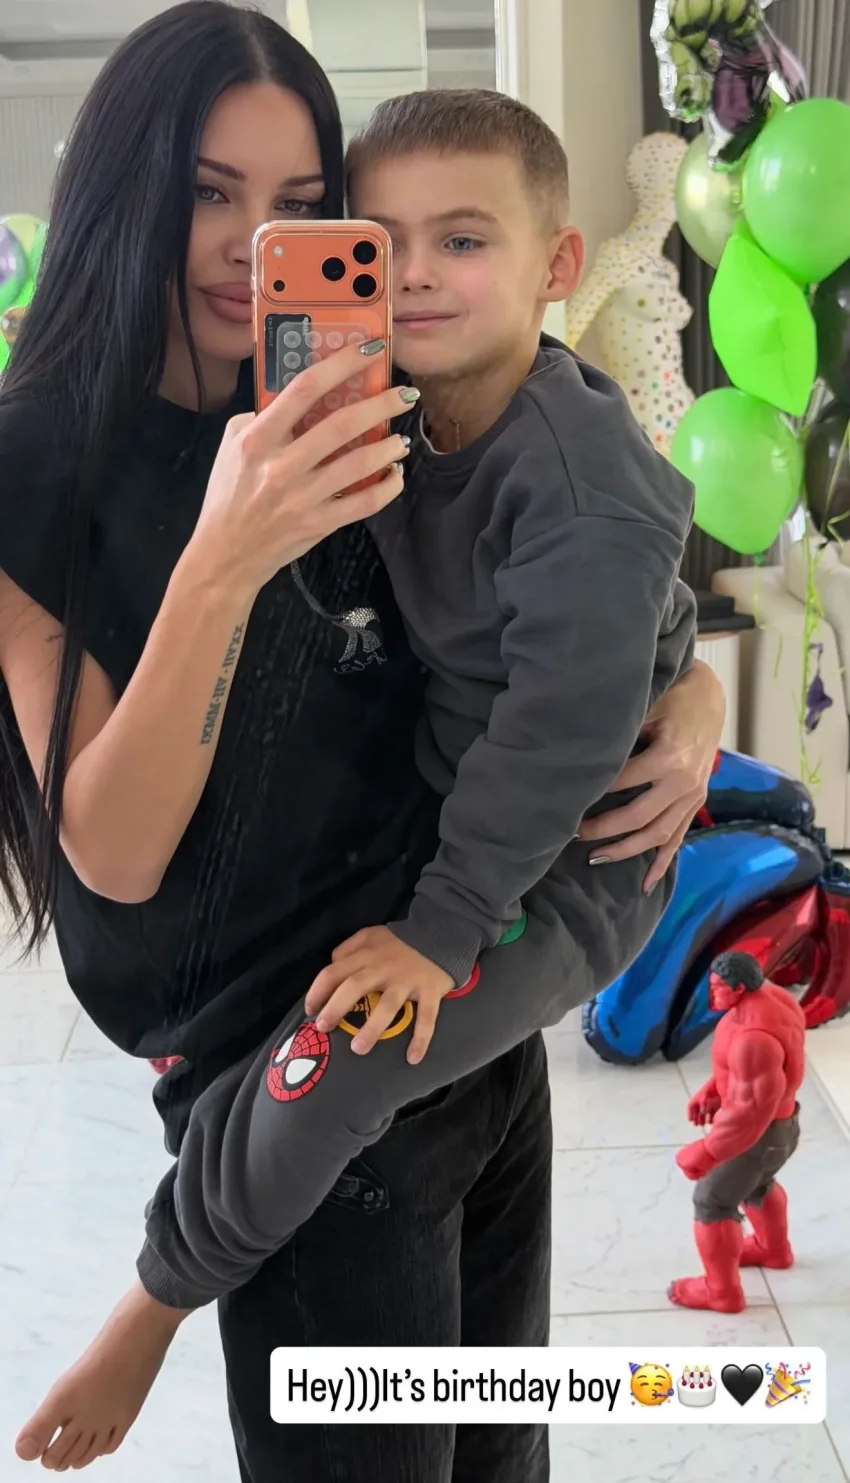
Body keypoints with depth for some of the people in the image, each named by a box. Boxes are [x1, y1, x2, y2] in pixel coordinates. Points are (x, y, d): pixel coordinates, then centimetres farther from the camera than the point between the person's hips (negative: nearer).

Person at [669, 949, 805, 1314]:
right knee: (757, 1185, 32)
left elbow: (752, 1109, -34)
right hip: (778, 1122, 10)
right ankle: (774, 1250, 56)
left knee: (712, 1202, 6)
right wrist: (711, 1091, 5)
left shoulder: (753, 1035, -37)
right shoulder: (770, 997, -6)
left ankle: (722, 1292, 22)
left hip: (758, 1131, -9)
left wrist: (705, 1154, -28)